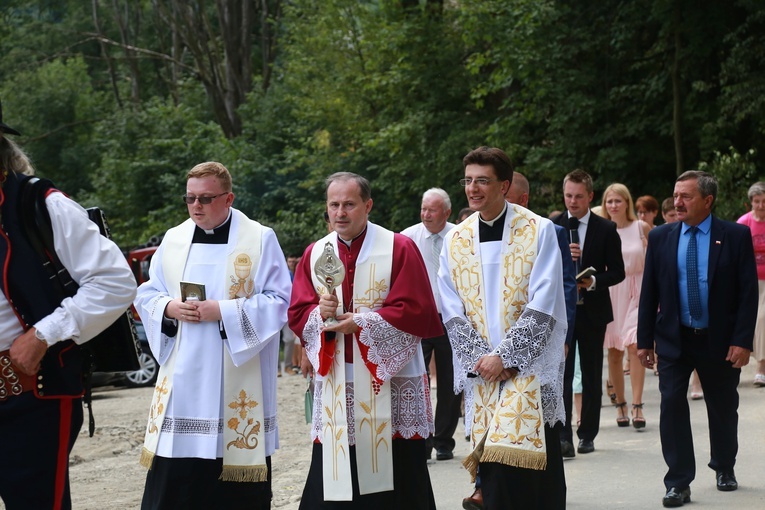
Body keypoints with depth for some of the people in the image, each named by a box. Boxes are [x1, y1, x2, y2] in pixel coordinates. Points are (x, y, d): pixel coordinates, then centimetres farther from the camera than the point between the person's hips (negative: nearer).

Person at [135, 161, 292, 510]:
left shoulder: (260, 239, -2)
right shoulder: (173, 239, 10)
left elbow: (279, 300, -6)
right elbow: (147, 296, 14)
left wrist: (223, 311, -16)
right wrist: (170, 308, -9)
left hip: (239, 378, -3)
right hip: (182, 376, 3)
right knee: (172, 479, 1)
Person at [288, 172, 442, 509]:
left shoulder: (399, 248, -2)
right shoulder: (315, 254, 10)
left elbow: (417, 311, -10)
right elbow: (297, 314, 8)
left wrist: (361, 322, -15)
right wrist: (320, 314, -14)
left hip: (388, 380, -3)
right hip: (335, 383, 3)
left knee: (395, 475, -1)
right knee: (333, 476, 1)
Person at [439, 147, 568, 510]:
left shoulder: (539, 231, -3)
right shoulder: (455, 241, 8)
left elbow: (543, 305, -9)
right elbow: (452, 312, 4)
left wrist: (504, 356, -14)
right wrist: (482, 358, -9)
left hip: (530, 369, -3)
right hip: (481, 373, 3)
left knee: (535, 464, -6)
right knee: (493, 469, 2)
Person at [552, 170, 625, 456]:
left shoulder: (606, 229, 1)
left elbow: (617, 272, 1)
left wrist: (593, 281, -16)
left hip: (593, 311, 1)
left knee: (592, 375, 9)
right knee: (561, 374, -8)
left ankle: (587, 434, 18)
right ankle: (563, 437, -9)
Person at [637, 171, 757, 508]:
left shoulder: (736, 236, -5)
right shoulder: (660, 238, 2)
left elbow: (748, 291, -7)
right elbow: (649, 292, 4)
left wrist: (742, 340, -13)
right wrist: (645, 340, 1)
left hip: (720, 341, -1)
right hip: (673, 339, 1)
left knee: (723, 409, 13)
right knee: (672, 407, -7)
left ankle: (724, 469, 35)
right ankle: (678, 483, -2)